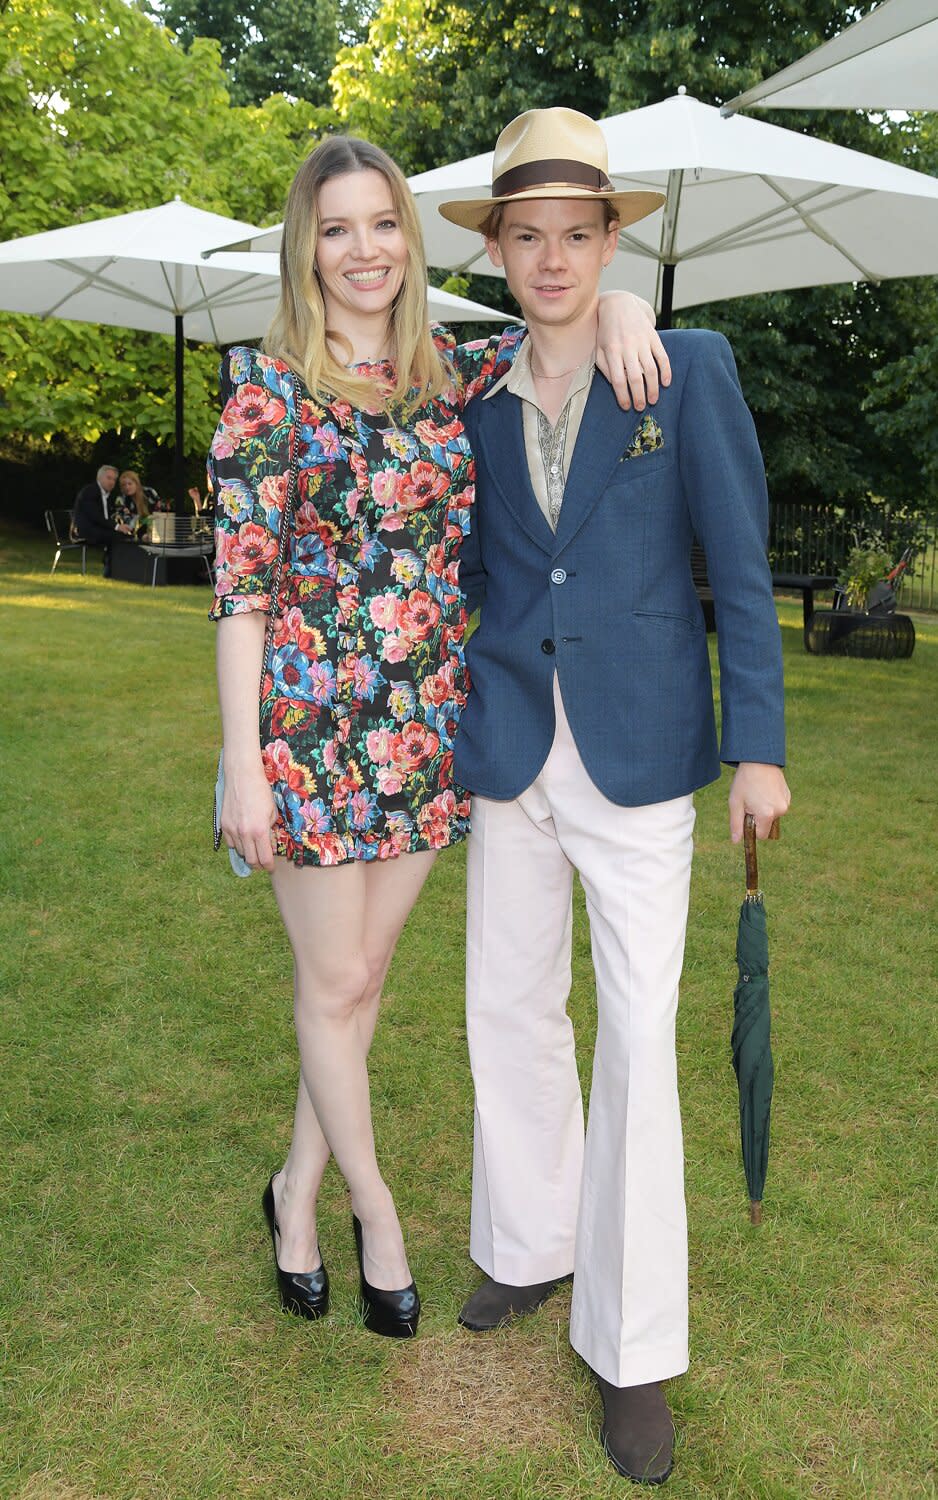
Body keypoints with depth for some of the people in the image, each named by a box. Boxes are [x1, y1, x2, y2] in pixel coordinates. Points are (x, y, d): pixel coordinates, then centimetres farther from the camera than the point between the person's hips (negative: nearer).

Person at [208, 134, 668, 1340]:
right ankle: (373, 1208, 30)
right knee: (336, 983, 7)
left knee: (363, 971, 13)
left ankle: (297, 1191, 33)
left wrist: (621, 308, -8)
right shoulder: (267, 386, -6)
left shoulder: (451, 371, 6)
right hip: (311, 727, -4)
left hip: (430, 729, 4)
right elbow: (239, 586, -10)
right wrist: (245, 765, -14)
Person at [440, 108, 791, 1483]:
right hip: (509, 747, 4)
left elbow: (740, 565, -4)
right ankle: (533, 1244, 36)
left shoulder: (690, 370, -3)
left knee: (637, 1033, -1)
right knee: (510, 1007, 12)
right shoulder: (476, 401, 7)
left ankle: (632, 1344, 15)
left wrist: (758, 744, -8)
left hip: (637, 748, -4)